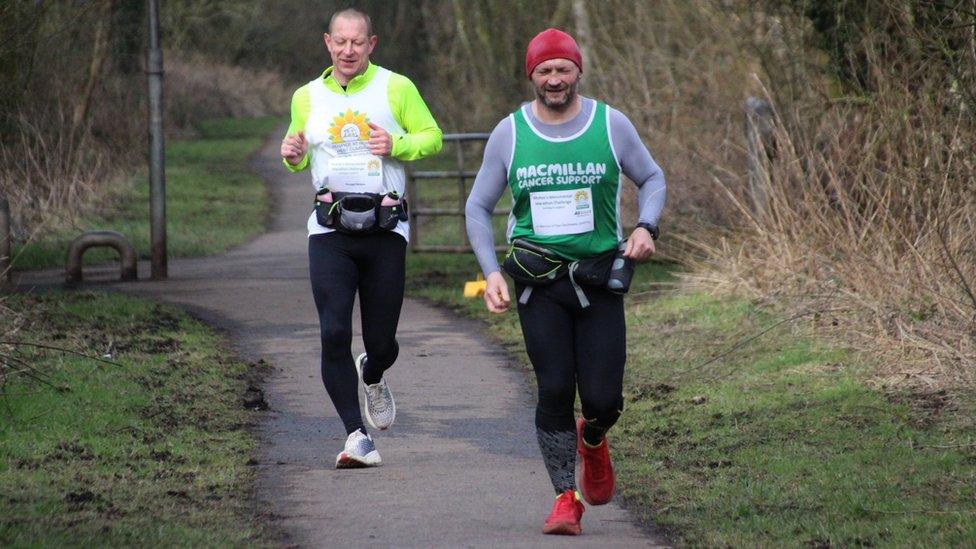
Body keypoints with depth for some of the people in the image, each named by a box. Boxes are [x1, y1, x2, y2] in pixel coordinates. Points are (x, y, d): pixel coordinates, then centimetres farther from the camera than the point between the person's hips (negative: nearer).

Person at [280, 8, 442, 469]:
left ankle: (372, 377, 43)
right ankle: (356, 435, -8)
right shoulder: (307, 98, 10)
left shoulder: (396, 89, 2)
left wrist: (397, 144, -14)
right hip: (330, 229, 1)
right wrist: (293, 156, -1)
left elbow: (432, 137, 5)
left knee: (381, 341, 5)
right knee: (334, 334, -13)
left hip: (385, 228, -1)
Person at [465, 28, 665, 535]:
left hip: (599, 279, 0)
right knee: (555, 392, -9)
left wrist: (646, 227, -6)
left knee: (603, 400, -4)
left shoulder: (611, 125, 0)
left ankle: (592, 439, 33)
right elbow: (478, 207, 10)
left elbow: (651, 177, 14)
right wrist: (491, 272, -2)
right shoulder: (509, 134, 2)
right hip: (538, 283, 0)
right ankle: (565, 498, 3)